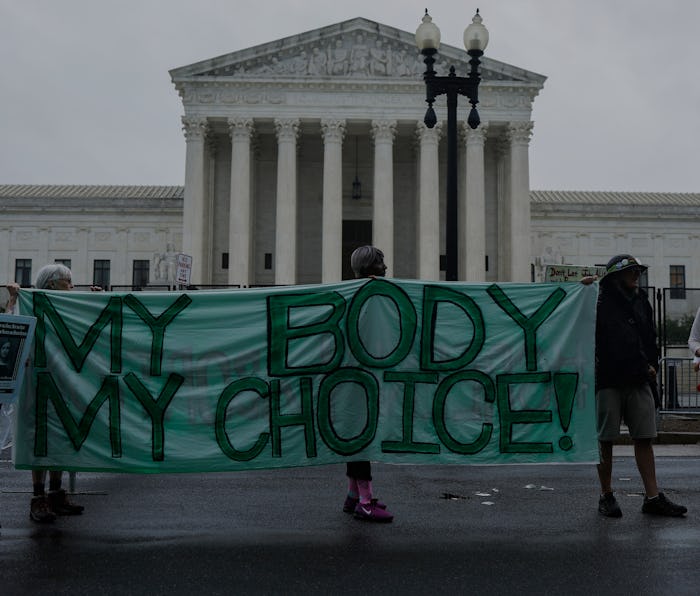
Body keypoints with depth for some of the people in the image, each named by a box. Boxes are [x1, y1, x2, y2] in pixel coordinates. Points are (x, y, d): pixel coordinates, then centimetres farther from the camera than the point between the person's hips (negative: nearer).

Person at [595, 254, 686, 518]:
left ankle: (652, 497, 8)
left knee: (644, 438, 4)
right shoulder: (600, 303, -4)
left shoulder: (641, 301, 16)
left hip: (639, 381, 6)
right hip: (608, 381, -5)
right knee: (605, 440, 2)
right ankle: (606, 496, 12)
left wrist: (651, 365, 10)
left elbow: (650, 338, 21)